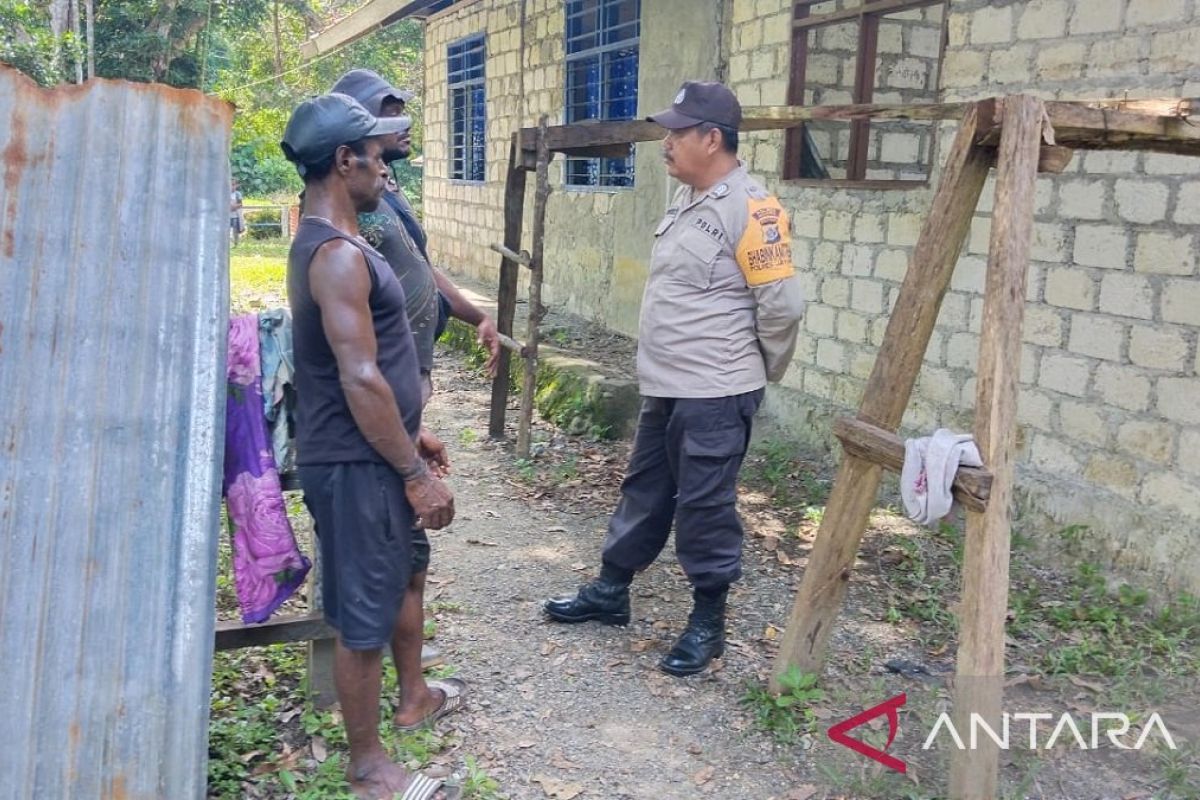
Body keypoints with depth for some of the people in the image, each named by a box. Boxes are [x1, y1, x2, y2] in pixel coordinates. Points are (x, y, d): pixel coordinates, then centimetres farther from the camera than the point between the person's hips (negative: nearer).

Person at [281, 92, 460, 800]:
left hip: (372, 452, 10)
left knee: (396, 579, 25)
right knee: (364, 615, 3)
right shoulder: (336, 255, -21)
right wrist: (416, 472, -21)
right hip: (356, 464, -10)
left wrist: (412, 432, 21)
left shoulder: (330, 243, 13)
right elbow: (360, 379, -26)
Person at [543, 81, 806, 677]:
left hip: (715, 396, -9)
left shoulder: (751, 210, -17)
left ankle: (708, 623, 19)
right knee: (643, 492, 19)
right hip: (664, 388, 9)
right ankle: (610, 592, 35)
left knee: (704, 507, 2)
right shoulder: (686, 201, 12)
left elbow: (782, 305, -16)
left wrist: (762, 370, -2)